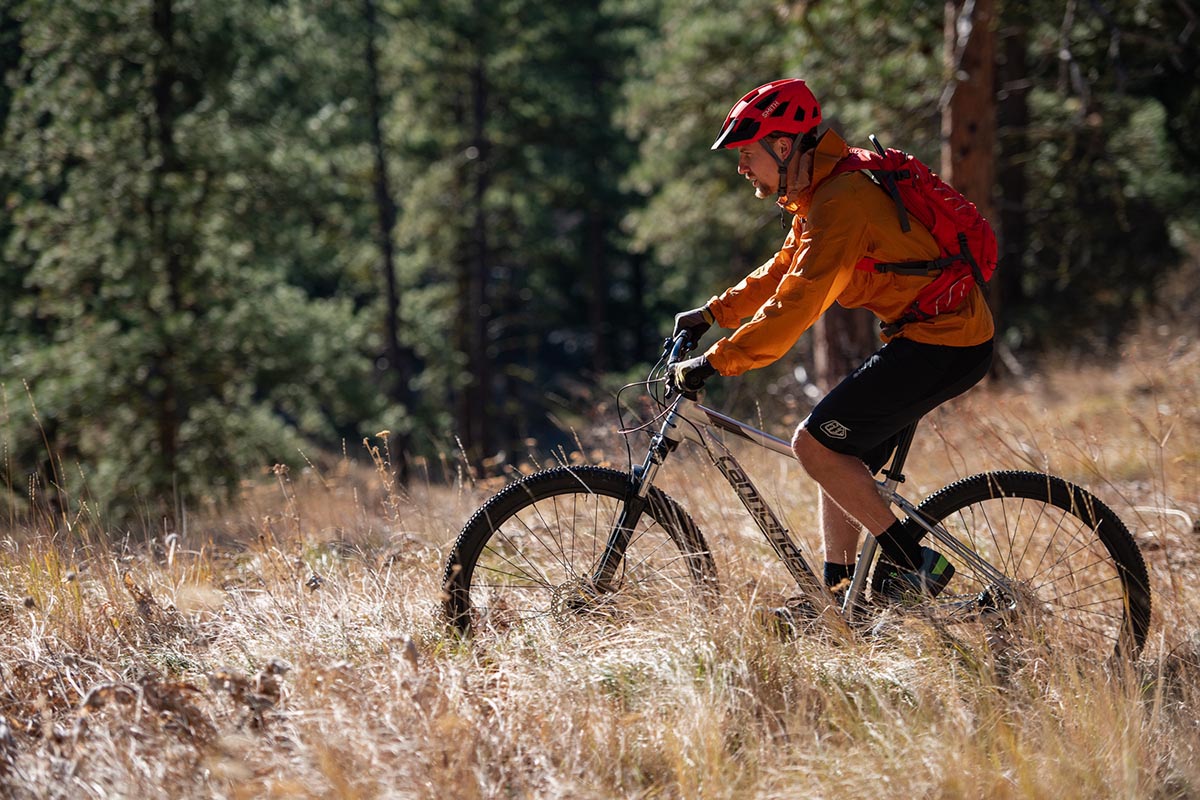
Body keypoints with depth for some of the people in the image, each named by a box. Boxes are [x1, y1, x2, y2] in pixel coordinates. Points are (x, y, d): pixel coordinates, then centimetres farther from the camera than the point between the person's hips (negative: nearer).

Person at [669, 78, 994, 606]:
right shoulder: (821, 192, 11)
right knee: (839, 455, 12)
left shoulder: (841, 202, -21)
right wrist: (712, 314, 19)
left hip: (942, 345, -10)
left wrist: (714, 364, -23)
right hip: (936, 331, 10)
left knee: (814, 444, -11)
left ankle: (912, 561, -5)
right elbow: (784, 270, 25)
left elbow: (796, 305, -26)